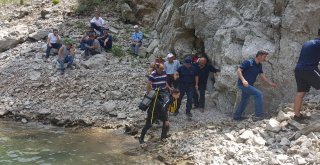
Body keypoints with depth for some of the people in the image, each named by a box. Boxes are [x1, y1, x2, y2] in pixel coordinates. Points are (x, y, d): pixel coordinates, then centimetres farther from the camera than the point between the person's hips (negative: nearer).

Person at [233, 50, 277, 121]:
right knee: (258, 94, -17)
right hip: (243, 84, -9)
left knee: (244, 101, 16)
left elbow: (262, 76, 12)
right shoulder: (248, 62, -15)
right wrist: (243, 80, -34)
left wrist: (271, 83, 5)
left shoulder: (259, 65, 9)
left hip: (249, 85, 9)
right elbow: (238, 70, -20)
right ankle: (259, 115, -14)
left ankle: (237, 116, 28)